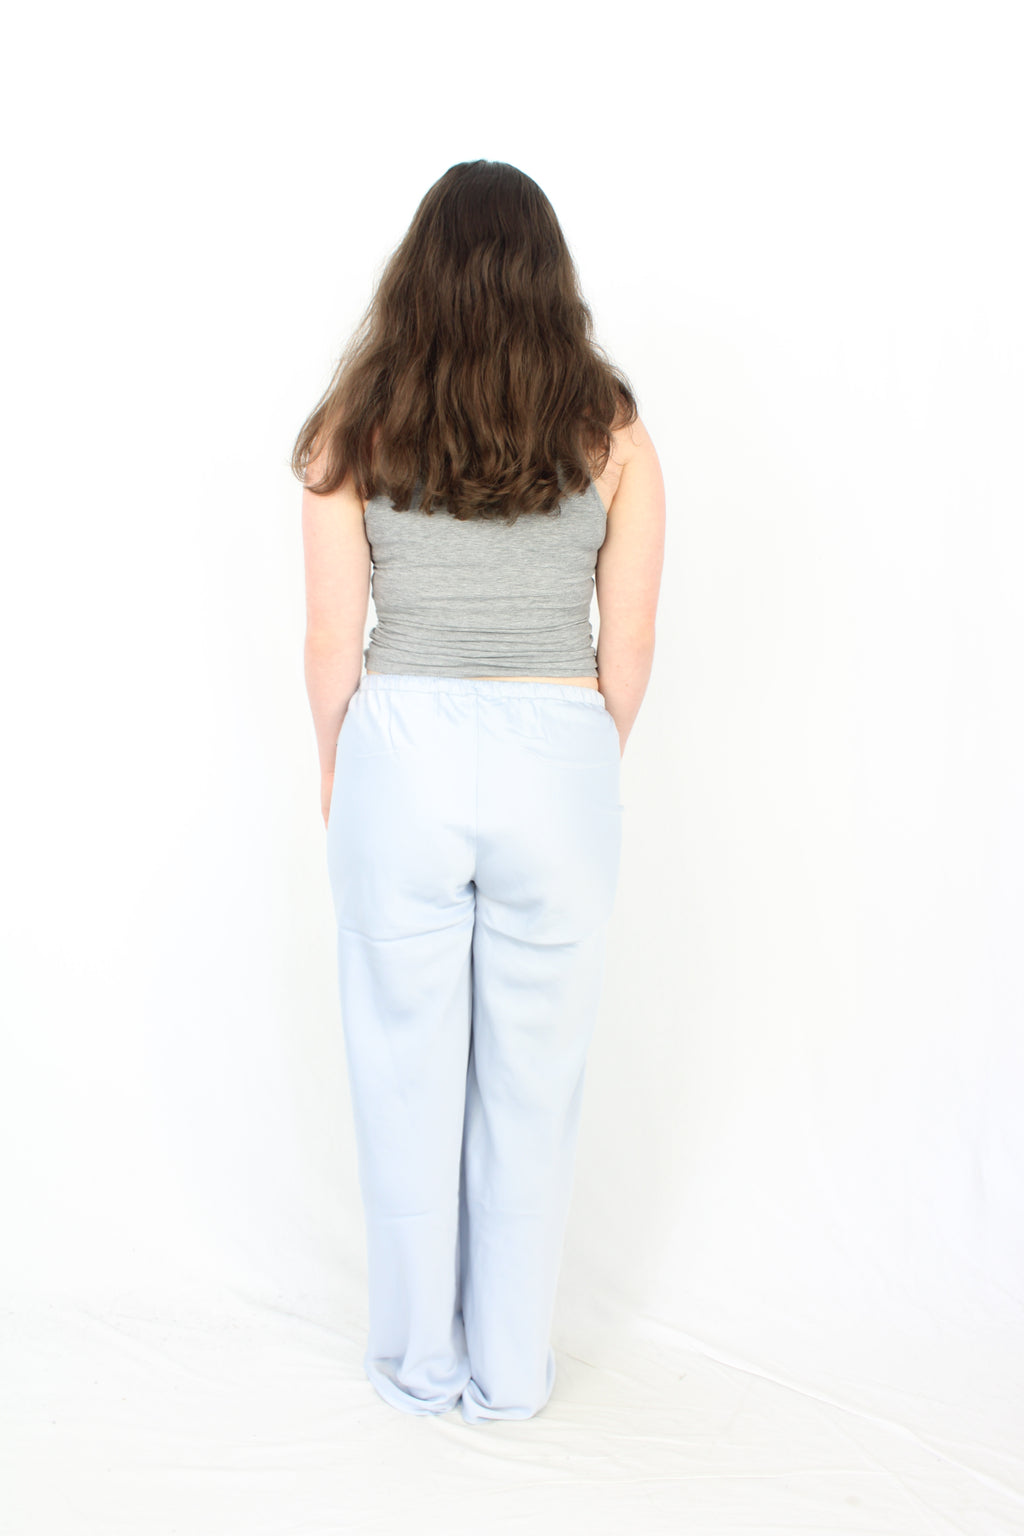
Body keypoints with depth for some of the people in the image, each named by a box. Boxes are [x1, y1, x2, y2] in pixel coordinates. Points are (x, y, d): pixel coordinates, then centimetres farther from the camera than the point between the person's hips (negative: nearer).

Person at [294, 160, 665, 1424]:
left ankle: (419, 1363, 29)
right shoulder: (612, 433, -1)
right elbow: (628, 648, 1)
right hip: (555, 762, 1)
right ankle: (511, 1372, 28)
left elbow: (333, 641, -3)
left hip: (400, 755, 0)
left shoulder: (355, 429, -2)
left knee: (407, 1071, 13)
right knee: (533, 1078, 13)